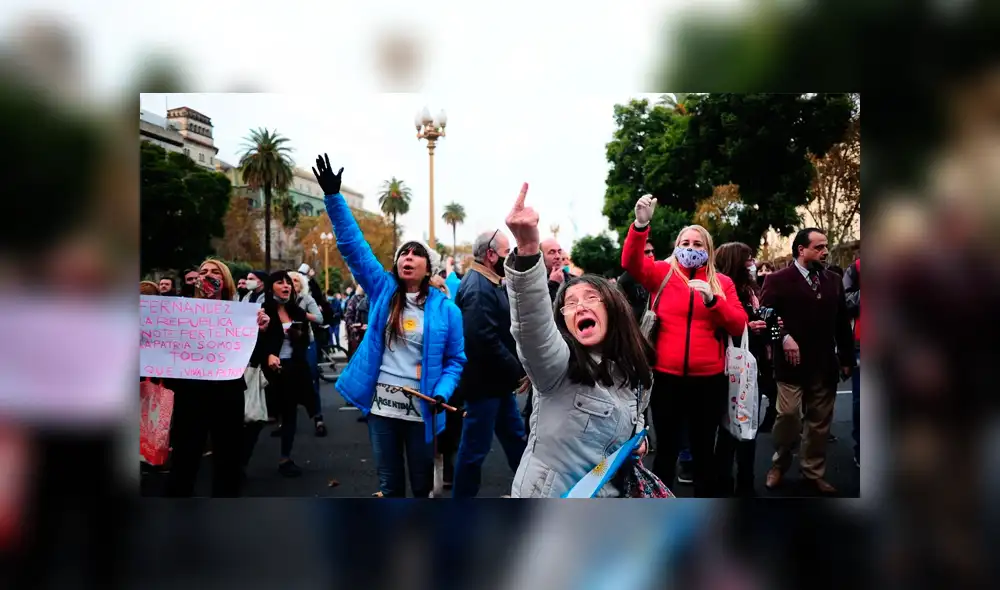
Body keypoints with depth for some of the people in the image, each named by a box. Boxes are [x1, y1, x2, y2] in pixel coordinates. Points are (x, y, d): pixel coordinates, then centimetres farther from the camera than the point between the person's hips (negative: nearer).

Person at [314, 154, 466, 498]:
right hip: (382, 405, 2)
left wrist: (442, 393, -18)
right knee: (389, 483, 15)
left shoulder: (445, 309, -4)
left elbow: (456, 360, -1)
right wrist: (333, 197, -10)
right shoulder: (381, 291, 1)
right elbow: (352, 245, -4)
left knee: (422, 483, 13)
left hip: (421, 409, -1)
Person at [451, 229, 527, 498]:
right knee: (475, 448, 2)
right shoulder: (478, 288, -22)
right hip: (484, 382, -10)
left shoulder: (490, 284, 12)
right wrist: (518, 370, -21)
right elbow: (485, 340, -31)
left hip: (499, 380, 10)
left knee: (515, 437, 21)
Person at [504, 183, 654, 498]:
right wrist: (528, 248, -52)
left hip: (608, 493, 5)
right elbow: (531, 319, -38)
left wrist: (638, 436, 0)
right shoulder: (556, 364, -16)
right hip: (546, 494, -5)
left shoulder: (633, 372, 2)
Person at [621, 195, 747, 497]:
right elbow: (631, 262, -14)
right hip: (667, 377, -1)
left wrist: (712, 300, -16)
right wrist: (641, 225, -30)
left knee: (703, 449, 13)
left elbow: (739, 326, 0)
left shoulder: (722, 282, 7)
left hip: (709, 379, 1)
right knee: (666, 449, 7)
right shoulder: (662, 273, 4)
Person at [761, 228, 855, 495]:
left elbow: (842, 323, 14)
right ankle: (779, 465, 15)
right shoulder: (778, 280, -3)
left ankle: (814, 472, 23)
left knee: (820, 421, 10)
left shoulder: (833, 281, 13)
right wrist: (784, 337, -23)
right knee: (788, 415, -7)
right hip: (792, 362, -5)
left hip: (825, 365, 5)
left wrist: (847, 358, 13)